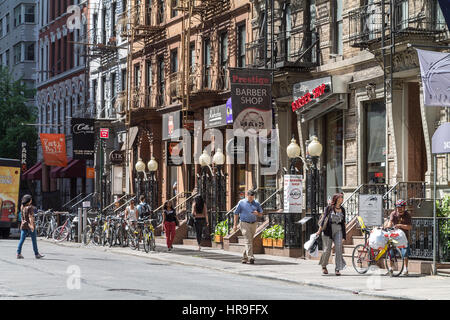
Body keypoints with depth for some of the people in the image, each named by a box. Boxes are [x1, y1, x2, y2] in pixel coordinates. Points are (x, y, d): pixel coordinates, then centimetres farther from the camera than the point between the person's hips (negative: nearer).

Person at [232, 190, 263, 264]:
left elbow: (261, 214, 15)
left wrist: (257, 213, -10)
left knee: (250, 241, 8)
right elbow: (236, 213, 3)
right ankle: (250, 257, -23)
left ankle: (244, 257, 20)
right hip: (244, 224, -4)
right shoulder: (241, 203, 0)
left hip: (253, 224, 4)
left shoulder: (256, 203, 8)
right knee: (248, 240, -15)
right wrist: (235, 225, -1)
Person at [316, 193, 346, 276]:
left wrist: (343, 236, 13)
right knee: (327, 249, -1)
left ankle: (337, 269, -10)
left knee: (339, 248, -12)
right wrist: (319, 230, -7)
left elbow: (343, 223, 16)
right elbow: (324, 218, 0)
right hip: (328, 229, -3)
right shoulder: (329, 208, 1)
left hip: (338, 230, 3)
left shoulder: (342, 209, 13)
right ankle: (323, 266, 23)